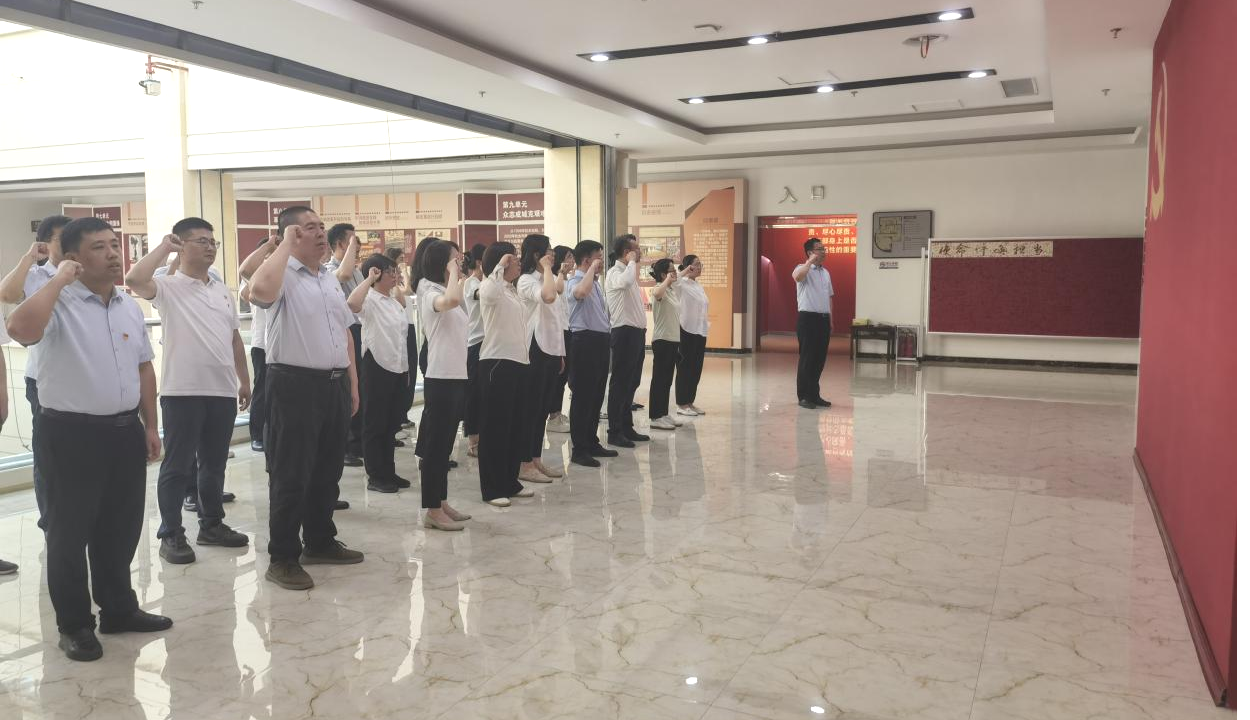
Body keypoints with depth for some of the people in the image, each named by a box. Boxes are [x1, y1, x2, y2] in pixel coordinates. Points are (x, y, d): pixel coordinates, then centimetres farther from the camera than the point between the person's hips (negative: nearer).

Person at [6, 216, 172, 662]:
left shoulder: (130, 307, 9)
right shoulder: (59, 303, -12)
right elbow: (21, 330, -34)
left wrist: (150, 425, 13)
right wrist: (59, 280, -23)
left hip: (124, 430, 6)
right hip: (70, 434, -6)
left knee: (121, 528, 16)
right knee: (70, 532, 7)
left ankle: (119, 609, 32)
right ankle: (74, 624, 21)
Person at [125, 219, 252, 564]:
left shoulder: (222, 289, 15)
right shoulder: (168, 286, -4)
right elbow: (134, 279, -27)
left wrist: (244, 380, 18)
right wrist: (164, 247, -15)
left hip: (222, 391, 6)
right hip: (182, 392, -6)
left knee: (214, 463, 15)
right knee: (177, 465, 2)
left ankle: (212, 524, 28)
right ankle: (171, 534, 12)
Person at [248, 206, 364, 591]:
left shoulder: (331, 279, 15)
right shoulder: (283, 274, -9)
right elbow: (260, 290, -34)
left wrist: (352, 383, 16)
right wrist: (285, 245, -20)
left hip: (334, 384, 8)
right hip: (296, 385, -8)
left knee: (328, 470, 16)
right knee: (291, 475, 0)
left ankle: (320, 542, 31)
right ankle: (283, 558, 10)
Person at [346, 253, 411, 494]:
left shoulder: (395, 303, 15)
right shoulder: (369, 299, -10)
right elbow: (351, 304, -36)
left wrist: (405, 369, 19)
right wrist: (369, 279, -25)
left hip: (397, 369, 8)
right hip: (376, 368, -8)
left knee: (391, 424, 14)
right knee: (375, 425, 1)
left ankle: (388, 472, 22)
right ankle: (375, 476, 8)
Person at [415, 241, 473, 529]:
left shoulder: (449, 292, 17)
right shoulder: (431, 293, -10)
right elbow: (451, 300, -35)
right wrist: (453, 273, -22)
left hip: (457, 376, 9)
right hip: (441, 378, -9)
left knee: (445, 444, 14)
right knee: (436, 444, -3)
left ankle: (441, 503, 22)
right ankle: (432, 511, 3)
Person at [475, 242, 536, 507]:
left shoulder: (513, 290, 18)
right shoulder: (490, 287, -10)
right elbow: (489, 294, -37)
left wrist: (525, 355, 20)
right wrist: (500, 265, -25)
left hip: (518, 362, 9)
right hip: (496, 363, -9)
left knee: (516, 425, 13)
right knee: (494, 427, -3)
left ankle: (510, 481, 23)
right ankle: (492, 489, 4)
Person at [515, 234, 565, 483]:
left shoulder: (548, 279, 17)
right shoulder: (526, 280, -10)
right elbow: (548, 297, -34)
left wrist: (561, 352, 17)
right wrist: (547, 269, -18)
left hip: (551, 349, 9)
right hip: (535, 350, -8)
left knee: (542, 407, 11)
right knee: (530, 407, -4)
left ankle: (536, 460, 18)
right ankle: (525, 465, 1)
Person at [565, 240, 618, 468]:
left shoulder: (596, 282, 18)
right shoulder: (575, 281, -12)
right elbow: (580, 292, -38)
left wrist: (608, 334, 17)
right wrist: (592, 269, -24)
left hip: (601, 340, 10)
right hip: (585, 340, -10)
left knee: (597, 395, 15)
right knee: (582, 396, -4)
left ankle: (592, 443, 25)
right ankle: (579, 449, 2)